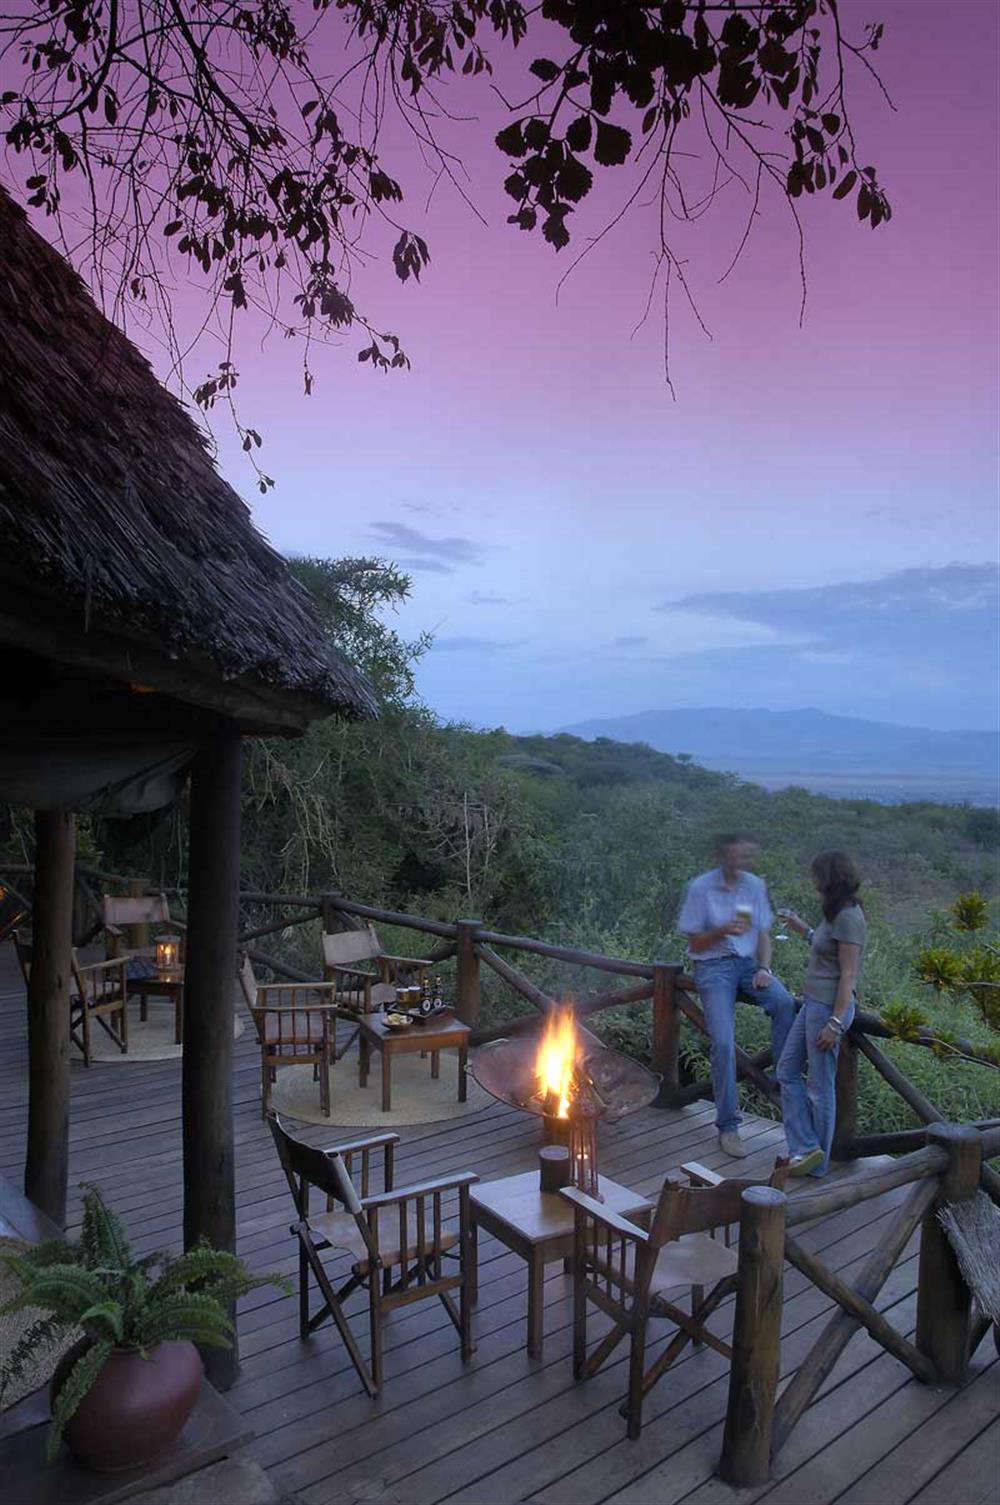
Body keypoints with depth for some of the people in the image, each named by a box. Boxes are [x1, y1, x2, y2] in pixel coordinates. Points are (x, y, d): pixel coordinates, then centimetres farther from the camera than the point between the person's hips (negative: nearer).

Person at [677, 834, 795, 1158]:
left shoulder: (754, 885, 7)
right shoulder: (701, 888, -6)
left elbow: (763, 935, 12)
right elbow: (695, 944, -2)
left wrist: (764, 968, -5)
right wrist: (723, 930, -20)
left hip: (747, 962, 4)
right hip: (713, 966, -4)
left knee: (784, 1003, -27)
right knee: (723, 1042, -17)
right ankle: (727, 1126, -5)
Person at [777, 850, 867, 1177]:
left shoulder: (848, 918, -19)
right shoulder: (836, 914, 9)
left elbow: (848, 976, -21)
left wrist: (835, 1023, -21)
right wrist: (802, 928, 24)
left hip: (829, 1007, -10)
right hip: (813, 1003, 10)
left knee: (819, 1086, 3)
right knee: (788, 1071, 14)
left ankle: (817, 1162, 17)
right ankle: (806, 1148, 17)